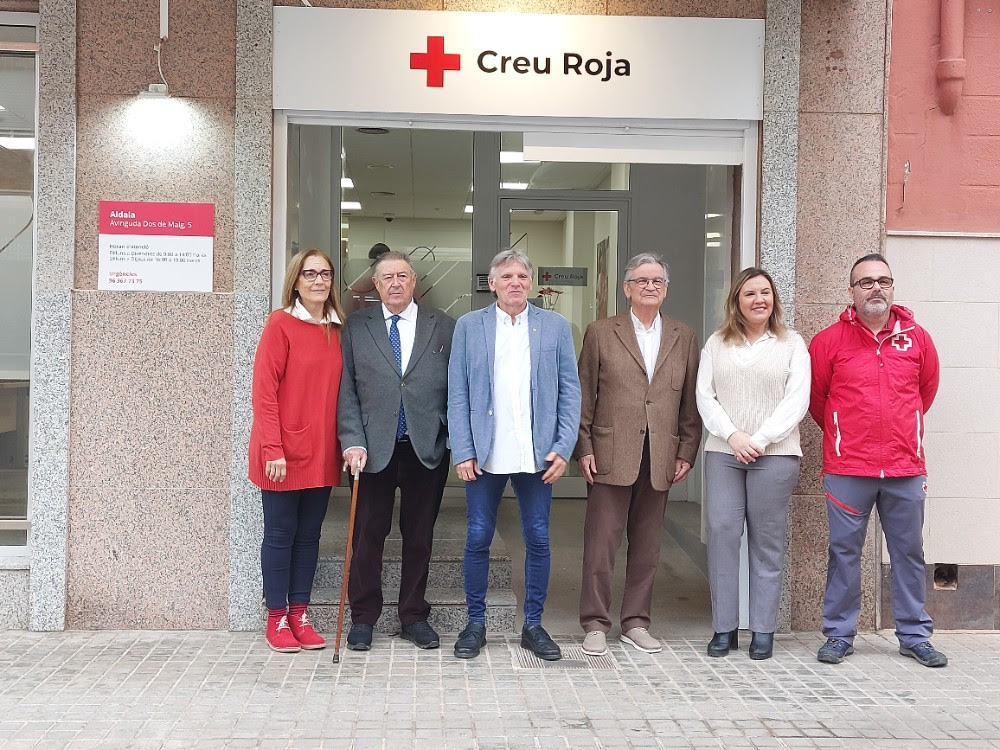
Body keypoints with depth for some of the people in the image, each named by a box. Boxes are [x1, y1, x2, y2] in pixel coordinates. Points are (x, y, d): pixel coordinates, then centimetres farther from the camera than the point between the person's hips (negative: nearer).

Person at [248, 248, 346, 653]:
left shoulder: (337, 328, 8)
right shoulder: (281, 323, -9)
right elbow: (264, 389, -12)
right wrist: (273, 449, -17)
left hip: (322, 452, 5)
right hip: (285, 454, -5)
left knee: (309, 535, 12)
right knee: (280, 533, 5)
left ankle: (299, 614, 23)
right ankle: (276, 619, 17)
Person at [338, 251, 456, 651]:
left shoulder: (443, 327, 6)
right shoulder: (356, 327, 5)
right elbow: (346, 390, 1)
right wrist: (352, 441, -8)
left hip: (428, 449, 1)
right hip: (374, 449, 0)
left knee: (420, 536, 9)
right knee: (368, 534, 5)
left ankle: (414, 616, 23)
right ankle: (363, 618, 20)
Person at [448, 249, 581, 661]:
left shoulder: (555, 326, 6)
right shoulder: (469, 325, 5)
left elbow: (570, 391, 4)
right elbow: (458, 394, 1)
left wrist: (563, 448, -5)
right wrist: (462, 451, -6)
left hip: (537, 454, 1)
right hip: (485, 453, 0)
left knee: (538, 539, 6)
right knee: (478, 538, 5)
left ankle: (533, 625, 20)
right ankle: (475, 623, 20)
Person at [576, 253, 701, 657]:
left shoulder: (684, 338, 11)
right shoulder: (601, 333, 5)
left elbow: (690, 401, 10)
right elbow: (584, 396, 2)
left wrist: (686, 452, 4)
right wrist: (583, 448, -4)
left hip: (660, 458, 3)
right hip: (610, 456, -2)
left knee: (647, 546, 9)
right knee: (600, 544, 0)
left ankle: (636, 623, 20)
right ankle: (595, 624, 10)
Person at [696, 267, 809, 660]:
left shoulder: (791, 344, 7)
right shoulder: (717, 343, 12)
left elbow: (797, 400, -2)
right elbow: (705, 396, 5)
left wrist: (760, 440, -11)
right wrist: (733, 436, -9)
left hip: (775, 454, -1)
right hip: (723, 452, 2)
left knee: (767, 540, 1)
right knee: (722, 532, -4)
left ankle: (763, 630, 9)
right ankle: (724, 627, 5)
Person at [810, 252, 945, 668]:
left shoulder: (917, 338, 5)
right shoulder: (829, 340, -2)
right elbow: (815, 396, 9)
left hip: (906, 469, 2)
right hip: (847, 470, -2)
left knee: (909, 552, 10)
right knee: (844, 552, 5)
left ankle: (915, 635, 22)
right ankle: (839, 634, 16)